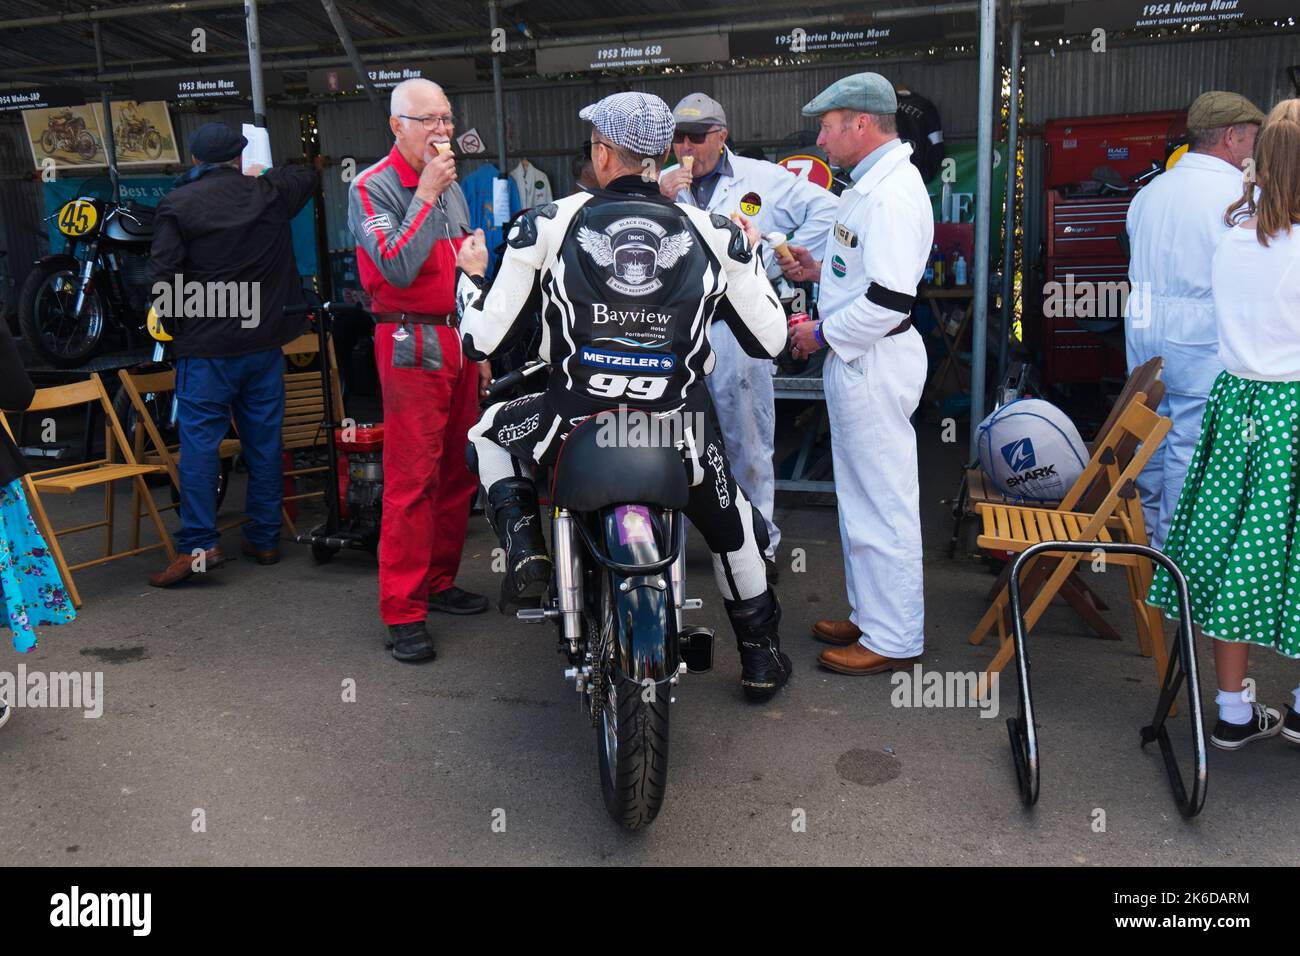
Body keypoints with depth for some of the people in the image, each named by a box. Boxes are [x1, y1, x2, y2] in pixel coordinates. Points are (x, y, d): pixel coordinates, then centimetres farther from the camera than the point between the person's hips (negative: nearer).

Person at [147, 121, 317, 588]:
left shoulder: (177, 204, -5)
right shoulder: (269, 192, 4)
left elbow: (163, 275, -11)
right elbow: (306, 177, 27)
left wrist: (174, 326, 5)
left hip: (206, 345, -3)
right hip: (265, 341, 4)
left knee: (199, 442, -1)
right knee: (264, 440, 9)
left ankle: (199, 545, -6)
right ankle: (264, 538, 16)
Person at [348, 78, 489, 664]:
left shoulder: (452, 188, 18)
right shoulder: (372, 188, -7)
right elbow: (399, 269, -21)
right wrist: (426, 193, -17)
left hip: (459, 340, 8)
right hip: (412, 344, -7)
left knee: (458, 472, 9)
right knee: (412, 479, -9)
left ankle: (439, 582, 23)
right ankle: (402, 613, -3)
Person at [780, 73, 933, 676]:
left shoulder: (892, 194, -21)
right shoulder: (873, 185, 14)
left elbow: (891, 299, -28)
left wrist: (822, 333, -16)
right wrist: (819, 270, 10)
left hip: (876, 363, -11)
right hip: (855, 361, 11)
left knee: (883, 503, -1)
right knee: (859, 498, 19)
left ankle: (894, 640, 11)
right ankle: (869, 616, 33)